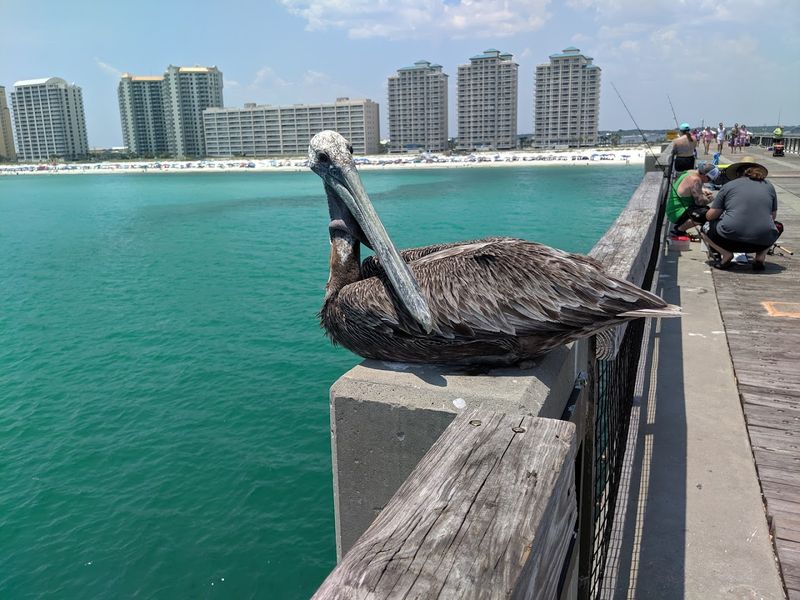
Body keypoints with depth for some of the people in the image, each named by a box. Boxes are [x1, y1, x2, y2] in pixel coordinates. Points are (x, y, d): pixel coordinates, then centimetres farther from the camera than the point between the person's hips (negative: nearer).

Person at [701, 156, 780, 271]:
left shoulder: (729, 185, 7)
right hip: (763, 242, 3)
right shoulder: (769, 186, 14)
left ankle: (726, 254, 1)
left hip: (732, 239, -3)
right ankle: (760, 255, 11)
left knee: (705, 229, 25)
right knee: (778, 226, 36)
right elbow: (773, 215, 22)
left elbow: (710, 215, 6)